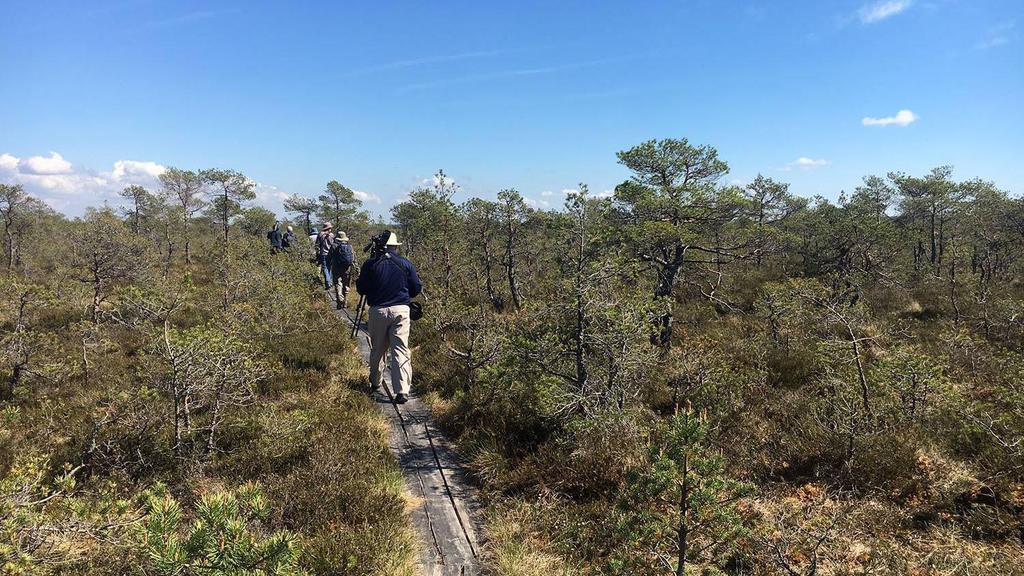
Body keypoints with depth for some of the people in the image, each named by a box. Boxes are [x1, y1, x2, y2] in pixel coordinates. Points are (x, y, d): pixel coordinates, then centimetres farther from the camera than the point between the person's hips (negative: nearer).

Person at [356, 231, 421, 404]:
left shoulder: (370, 264, 0)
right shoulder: (406, 264, 1)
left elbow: (360, 289, 6)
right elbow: (417, 289, 5)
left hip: (377, 310, 1)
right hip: (401, 310, -1)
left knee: (377, 350, 17)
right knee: (400, 350, -3)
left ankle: (375, 382, 34)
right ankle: (402, 390, -10)